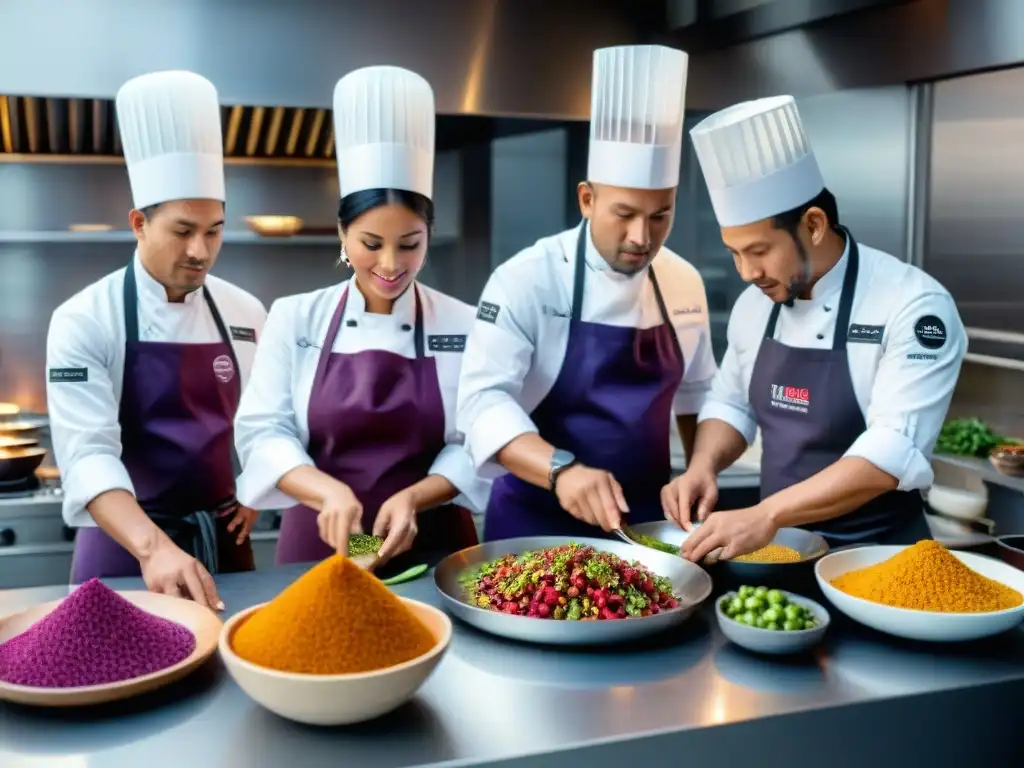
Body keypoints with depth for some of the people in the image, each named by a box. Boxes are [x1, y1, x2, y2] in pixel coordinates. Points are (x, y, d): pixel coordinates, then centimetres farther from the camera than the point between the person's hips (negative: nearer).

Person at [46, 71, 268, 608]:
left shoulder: (244, 313, 0)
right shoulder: (83, 320, -14)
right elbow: (86, 452, -25)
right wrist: (153, 547, -39)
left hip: (221, 538, 4)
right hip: (124, 545, -4)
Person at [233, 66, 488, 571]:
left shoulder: (464, 326, -4)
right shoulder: (295, 318, -3)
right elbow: (262, 431, -8)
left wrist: (412, 498, -22)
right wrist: (329, 492, -25)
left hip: (432, 548, 0)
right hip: (320, 547, 0)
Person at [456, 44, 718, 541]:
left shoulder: (684, 283, 0)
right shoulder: (527, 279, -17)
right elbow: (482, 400, -25)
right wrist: (561, 471, -38)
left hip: (645, 521, 5)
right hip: (537, 524, -4)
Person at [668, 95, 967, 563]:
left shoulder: (915, 306, -16)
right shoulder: (755, 303, 3)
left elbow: (894, 451, -24)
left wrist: (766, 515, -31)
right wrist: (703, 467, -7)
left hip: (877, 556, -4)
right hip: (778, 545, 4)